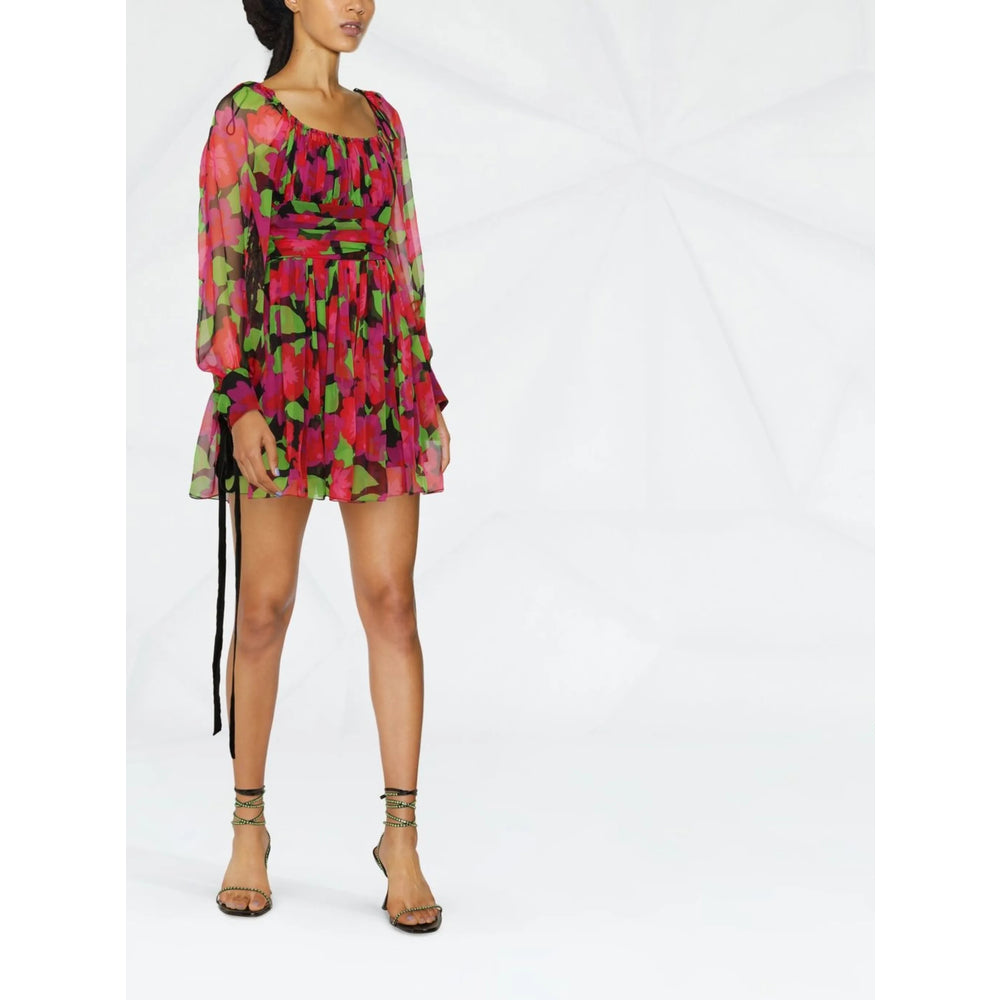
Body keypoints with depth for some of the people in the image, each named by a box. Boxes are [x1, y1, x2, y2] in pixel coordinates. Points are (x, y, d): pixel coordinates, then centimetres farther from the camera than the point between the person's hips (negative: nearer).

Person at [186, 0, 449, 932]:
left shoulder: (381, 117, 16)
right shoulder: (245, 115, 2)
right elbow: (222, 259, -4)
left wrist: (425, 382, 13)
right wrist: (239, 399, -13)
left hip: (379, 380, 4)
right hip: (280, 373, -4)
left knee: (391, 602, -3)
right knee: (264, 606, 1)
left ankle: (401, 834, 4)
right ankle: (249, 827, 15)